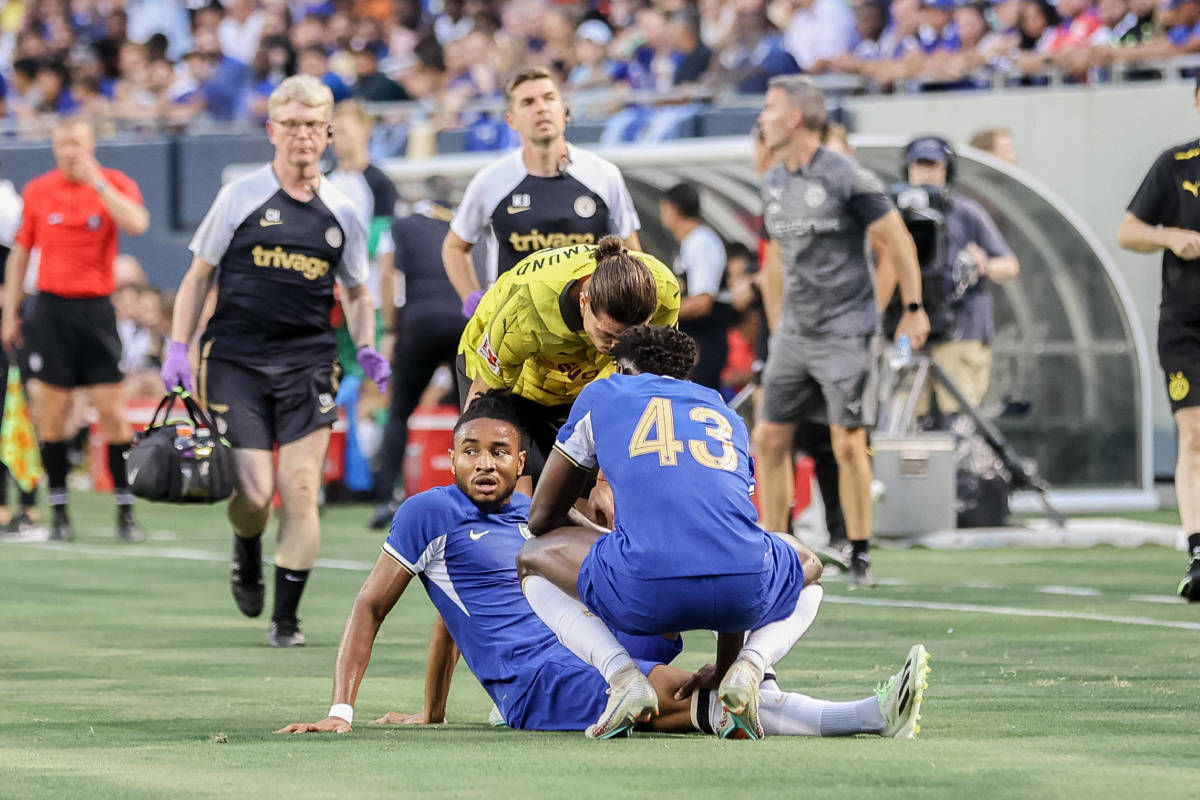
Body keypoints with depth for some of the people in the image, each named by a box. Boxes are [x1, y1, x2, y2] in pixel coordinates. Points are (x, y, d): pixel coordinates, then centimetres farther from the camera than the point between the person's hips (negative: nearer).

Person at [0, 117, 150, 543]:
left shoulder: (116, 184, -1)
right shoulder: (37, 191, 6)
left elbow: (137, 223, -21)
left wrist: (96, 182, -22)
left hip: (96, 309, -2)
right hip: (51, 308, 2)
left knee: (112, 410, -5)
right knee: (52, 409, 0)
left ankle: (125, 511, 2)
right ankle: (59, 512, 6)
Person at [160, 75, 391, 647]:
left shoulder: (341, 213, 8)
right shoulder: (240, 198, 1)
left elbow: (356, 293, 21)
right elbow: (198, 277, 7)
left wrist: (365, 348, 3)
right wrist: (177, 348, -2)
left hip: (307, 363, 2)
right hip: (235, 360, -2)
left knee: (300, 490, -7)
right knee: (253, 492, -8)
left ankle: (286, 617, 4)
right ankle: (247, 553, 28)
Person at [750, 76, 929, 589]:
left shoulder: (847, 178, -11)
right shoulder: (774, 184, 10)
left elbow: (898, 242, -6)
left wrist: (913, 309, -8)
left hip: (844, 334, -7)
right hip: (794, 335, 7)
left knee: (847, 444, -6)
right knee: (769, 439, 3)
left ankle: (860, 556, 4)